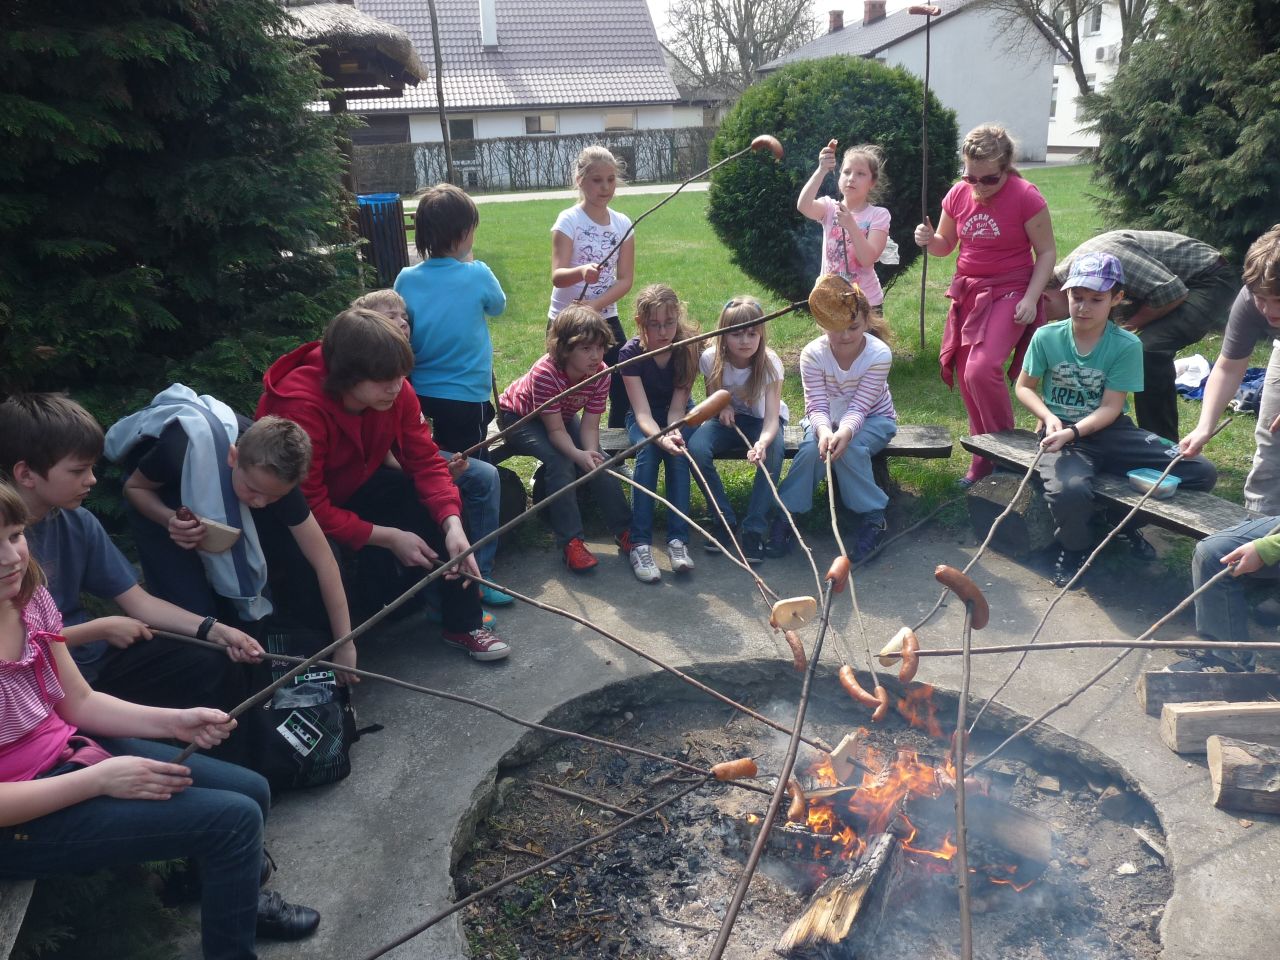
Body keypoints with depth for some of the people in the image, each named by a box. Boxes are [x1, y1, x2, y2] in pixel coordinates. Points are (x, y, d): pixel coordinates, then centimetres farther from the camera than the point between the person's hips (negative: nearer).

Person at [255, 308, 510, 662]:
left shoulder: (394, 391, -19)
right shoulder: (299, 407, -35)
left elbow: (427, 462, -14)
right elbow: (309, 509, -32)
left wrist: (452, 524, -30)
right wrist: (389, 537, -31)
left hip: (356, 487, 6)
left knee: (440, 506, -14)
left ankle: (462, 624, -3)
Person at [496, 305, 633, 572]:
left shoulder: (600, 373, -22)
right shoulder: (544, 373, -37)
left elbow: (589, 425, -23)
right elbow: (556, 431, -35)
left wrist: (592, 454, -43)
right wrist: (579, 455, -52)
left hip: (563, 417, 5)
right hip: (517, 417, -5)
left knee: (600, 461, -15)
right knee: (559, 461, -30)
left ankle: (624, 530, -5)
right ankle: (571, 541, -27)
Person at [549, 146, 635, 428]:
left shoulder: (623, 223, 2)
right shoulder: (569, 220, -10)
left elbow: (626, 279, -2)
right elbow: (557, 276, -20)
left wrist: (596, 305, -18)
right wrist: (581, 272, -42)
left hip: (606, 318, 4)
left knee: (624, 391, 4)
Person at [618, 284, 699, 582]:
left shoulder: (688, 348, -20)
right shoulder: (631, 353, -23)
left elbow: (677, 404, -22)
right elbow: (643, 412, -31)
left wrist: (674, 431, -44)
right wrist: (661, 437, -51)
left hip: (677, 415, 1)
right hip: (643, 419, -1)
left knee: (678, 451, -30)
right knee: (648, 448, -32)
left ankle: (678, 538, -30)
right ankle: (640, 543, -34)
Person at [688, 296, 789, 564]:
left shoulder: (769, 363, -23)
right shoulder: (711, 359, -16)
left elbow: (772, 417, -33)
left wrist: (762, 443, -55)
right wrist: (722, 406, -22)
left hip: (762, 420, -2)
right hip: (728, 417, 2)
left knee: (774, 451, -37)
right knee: (696, 447, -30)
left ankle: (753, 529, -25)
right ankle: (724, 518, -12)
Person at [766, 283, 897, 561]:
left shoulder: (879, 354, -24)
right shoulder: (812, 354, -21)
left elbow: (858, 408, -28)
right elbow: (817, 407, -25)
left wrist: (844, 432, -49)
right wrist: (824, 431, -47)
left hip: (873, 419, -1)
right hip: (827, 420, 1)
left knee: (849, 448, -34)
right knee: (812, 448, -31)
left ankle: (872, 517, -19)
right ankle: (784, 517, -20)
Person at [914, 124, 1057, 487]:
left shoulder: (1026, 197, -13)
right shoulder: (958, 195, 0)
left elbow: (1046, 253, -6)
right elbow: (945, 245, 14)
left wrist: (1031, 299, -17)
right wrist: (929, 240, -9)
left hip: (1009, 293, -5)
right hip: (968, 293, 6)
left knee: (981, 370, -23)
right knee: (966, 376, 7)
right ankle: (984, 454, 23)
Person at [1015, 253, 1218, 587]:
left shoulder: (1127, 346, -6)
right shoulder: (1046, 337, -5)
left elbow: (1110, 407, -10)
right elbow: (1024, 387, 5)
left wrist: (1072, 431, -26)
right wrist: (1049, 418, -14)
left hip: (1109, 431, 3)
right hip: (1060, 432, -2)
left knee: (1201, 472, -11)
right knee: (1070, 490, -38)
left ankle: (1125, 520, 13)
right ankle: (1073, 549, -1)